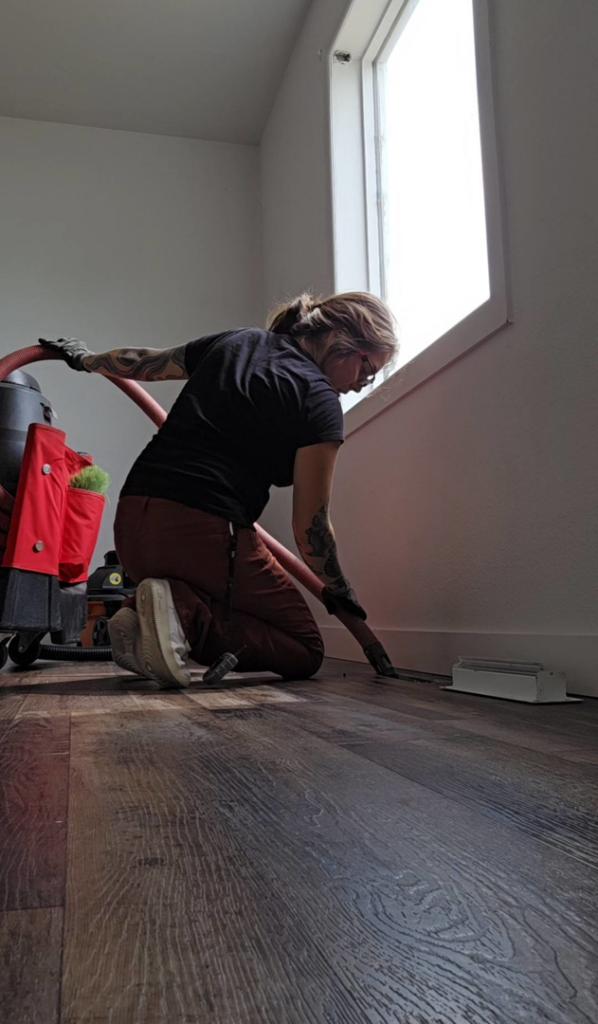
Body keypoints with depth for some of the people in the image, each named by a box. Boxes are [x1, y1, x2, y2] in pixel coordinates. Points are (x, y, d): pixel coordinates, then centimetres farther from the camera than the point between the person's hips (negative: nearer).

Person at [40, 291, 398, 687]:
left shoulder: (235, 341, 14)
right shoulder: (320, 400, -4)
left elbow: (144, 362, 28)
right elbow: (310, 525, -3)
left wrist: (84, 357, 49)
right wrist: (340, 591, 15)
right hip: (205, 535, -8)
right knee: (305, 652, 8)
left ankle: (148, 622, 0)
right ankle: (190, 619, -15)